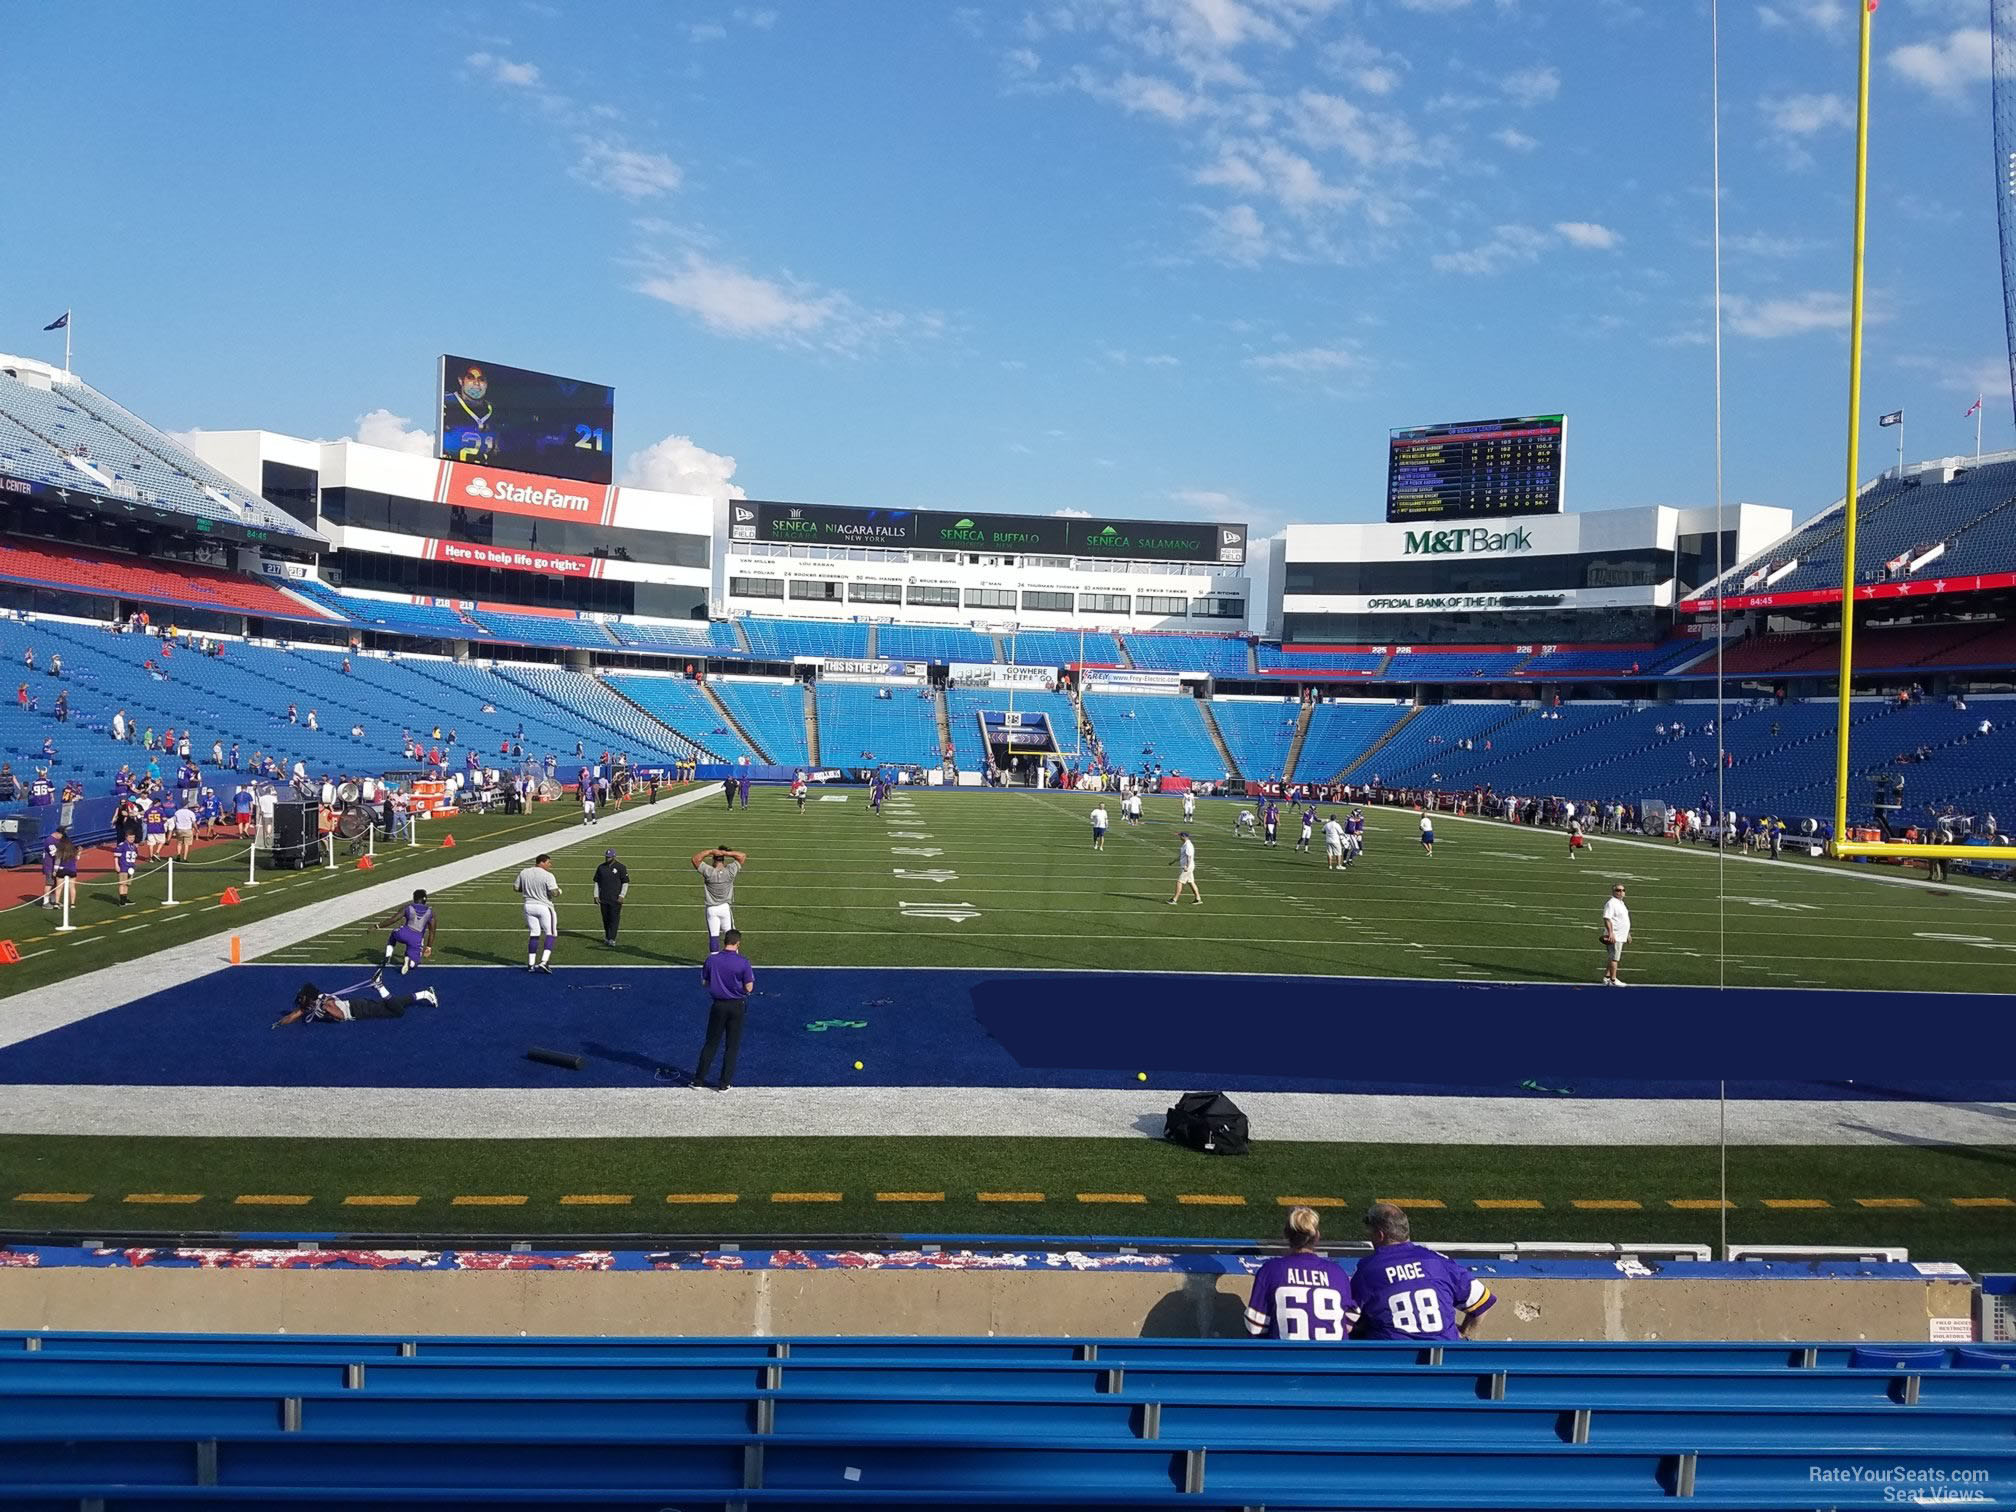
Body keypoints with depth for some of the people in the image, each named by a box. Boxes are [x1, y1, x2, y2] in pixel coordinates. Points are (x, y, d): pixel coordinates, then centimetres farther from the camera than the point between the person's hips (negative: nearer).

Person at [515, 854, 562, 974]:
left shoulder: (523, 873, 1)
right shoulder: (548, 876, -16)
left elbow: (516, 888, 10)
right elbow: (554, 893, -20)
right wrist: (559, 891, 1)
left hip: (529, 906, 5)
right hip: (544, 907, -5)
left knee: (533, 935, 14)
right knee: (550, 935, 5)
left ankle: (531, 964, 14)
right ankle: (544, 962, -8)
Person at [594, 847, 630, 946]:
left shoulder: (621, 867, -3)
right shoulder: (601, 867, 9)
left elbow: (625, 882, -2)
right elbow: (596, 882, 15)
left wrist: (622, 896, -9)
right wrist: (596, 895, 8)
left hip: (615, 899, -4)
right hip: (603, 899, 4)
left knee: (614, 919, -7)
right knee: (605, 919, 8)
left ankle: (612, 939, -7)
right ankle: (607, 937, 17)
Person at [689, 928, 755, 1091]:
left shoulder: (712, 959, -7)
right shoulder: (743, 962, -13)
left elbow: (705, 982, 2)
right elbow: (749, 988, -10)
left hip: (718, 1005, 2)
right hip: (737, 1006, -2)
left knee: (710, 1043, 13)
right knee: (732, 1046, 8)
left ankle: (699, 1079, 16)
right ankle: (724, 1083, 11)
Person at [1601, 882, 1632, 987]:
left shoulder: (1621, 903, 19)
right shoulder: (1611, 903, -13)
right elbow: (1607, 919, -21)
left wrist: (1627, 934, 30)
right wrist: (1610, 933, -28)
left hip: (1621, 937, 10)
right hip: (1614, 936, -10)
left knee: (1611, 958, 13)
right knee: (1614, 958, -8)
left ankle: (1607, 978, 18)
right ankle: (1613, 980, -5)